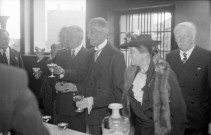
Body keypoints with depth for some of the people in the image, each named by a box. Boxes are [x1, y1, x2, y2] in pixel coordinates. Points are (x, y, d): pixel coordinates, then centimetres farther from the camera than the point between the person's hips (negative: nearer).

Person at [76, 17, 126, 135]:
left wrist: (94, 101, -21)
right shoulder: (91, 54, 9)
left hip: (108, 117, -6)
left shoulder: (116, 55, -13)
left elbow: (119, 92, -16)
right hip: (92, 117, 6)